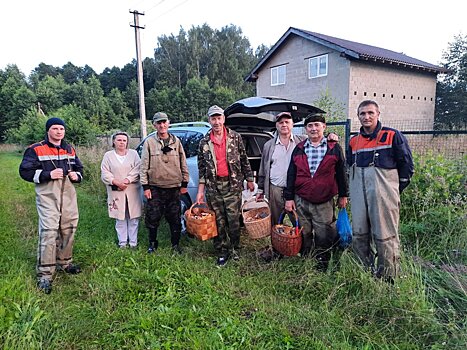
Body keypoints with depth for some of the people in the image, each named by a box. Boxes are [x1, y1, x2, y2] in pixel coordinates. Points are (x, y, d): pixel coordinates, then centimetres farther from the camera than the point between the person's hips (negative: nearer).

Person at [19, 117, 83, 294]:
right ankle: (45, 274, -1)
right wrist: (48, 174, -16)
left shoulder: (70, 150, 14)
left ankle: (64, 261, 32)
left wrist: (77, 175, 1)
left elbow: (79, 168, 24)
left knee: (68, 229, 13)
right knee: (48, 231, -10)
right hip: (47, 195, -6)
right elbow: (25, 171, -5)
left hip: (68, 195, 6)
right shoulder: (35, 150, -3)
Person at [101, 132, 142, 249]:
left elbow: (137, 170, -4)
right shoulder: (108, 155, 8)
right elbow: (105, 173, 0)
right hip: (116, 192, 0)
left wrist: (126, 180, -16)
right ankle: (122, 242, 14)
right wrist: (116, 182, -15)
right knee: (120, 218, 4)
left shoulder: (133, 154, 7)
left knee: (133, 217, 4)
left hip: (132, 191, 0)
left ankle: (133, 242, 14)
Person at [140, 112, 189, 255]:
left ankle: (175, 245, 22)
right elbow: (144, 166, 0)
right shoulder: (149, 142, 1)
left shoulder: (176, 141, 6)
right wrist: (145, 186, -4)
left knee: (175, 219, 7)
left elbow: (183, 164, 10)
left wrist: (184, 183, 7)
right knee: (152, 218, 6)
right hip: (155, 188, -1)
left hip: (174, 188, 1)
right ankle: (152, 244, 25)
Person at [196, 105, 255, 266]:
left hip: (233, 184, -1)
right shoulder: (204, 142, 5)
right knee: (219, 221, 7)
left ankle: (234, 248, 23)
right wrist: (200, 191, 4)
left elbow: (244, 160, 8)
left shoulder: (235, 137, 3)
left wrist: (249, 179, 7)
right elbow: (201, 168, 7)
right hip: (213, 186, 1)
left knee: (234, 220, 2)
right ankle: (222, 251, 21)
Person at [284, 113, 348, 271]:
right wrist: (289, 197, 3)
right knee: (304, 234, 11)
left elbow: (341, 172, 7)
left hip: (324, 202, -2)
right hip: (301, 201, 2)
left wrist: (343, 195, 7)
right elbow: (291, 174, 8)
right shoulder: (299, 149, 8)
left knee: (323, 235, 4)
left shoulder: (334, 148, 3)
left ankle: (322, 264, 22)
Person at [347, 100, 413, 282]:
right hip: (359, 197, 5)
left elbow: (407, 164, 1)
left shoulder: (392, 136, -1)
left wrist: (394, 188, 2)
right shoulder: (354, 141, 14)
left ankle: (388, 279, 14)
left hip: (383, 196, -5)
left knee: (385, 237, -1)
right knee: (358, 236, 10)